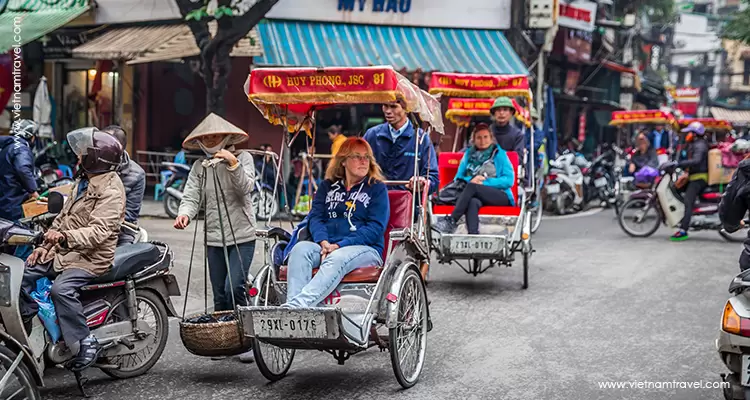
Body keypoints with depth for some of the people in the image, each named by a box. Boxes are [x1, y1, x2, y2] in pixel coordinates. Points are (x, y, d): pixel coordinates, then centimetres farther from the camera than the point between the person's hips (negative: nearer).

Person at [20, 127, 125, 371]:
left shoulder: (111, 190, -17)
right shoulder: (84, 181, 16)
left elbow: (99, 231, -27)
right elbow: (64, 216, 20)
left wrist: (65, 237, -39)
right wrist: (45, 245, 10)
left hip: (92, 257, -10)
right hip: (66, 251, 10)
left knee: (61, 288, -32)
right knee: (24, 272, -3)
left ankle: (86, 345, -22)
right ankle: (23, 330, 7)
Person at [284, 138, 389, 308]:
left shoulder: (377, 188, 10)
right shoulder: (328, 186, 22)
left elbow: (376, 228, -2)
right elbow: (315, 217, 10)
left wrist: (340, 245, -13)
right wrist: (323, 242, -13)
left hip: (365, 250, -3)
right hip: (326, 247, 3)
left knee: (337, 258, -37)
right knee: (300, 249, -28)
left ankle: (298, 303, -56)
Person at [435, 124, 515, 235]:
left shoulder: (499, 154, 10)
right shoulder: (469, 154, 20)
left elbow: (509, 180, 0)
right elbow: (458, 178, 15)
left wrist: (484, 182, -11)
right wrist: (470, 180, -9)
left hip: (501, 197, -2)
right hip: (473, 196, 2)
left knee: (471, 187, -32)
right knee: (473, 202, -37)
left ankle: (451, 221, -36)